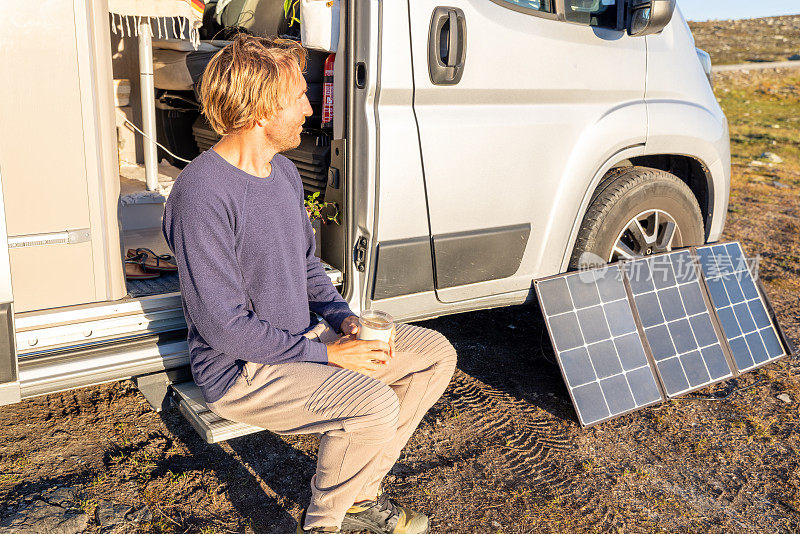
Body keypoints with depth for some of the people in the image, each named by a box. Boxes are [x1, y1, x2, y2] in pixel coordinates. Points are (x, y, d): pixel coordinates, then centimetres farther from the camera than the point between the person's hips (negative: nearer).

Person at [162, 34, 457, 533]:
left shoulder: (285, 171, 5)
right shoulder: (202, 193, -23)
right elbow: (224, 327, -24)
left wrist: (344, 318, -3)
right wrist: (327, 354, -20)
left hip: (303, 338, 9)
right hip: (241, 371, -9)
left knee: (436, 353, 3)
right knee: (374, 403, -30)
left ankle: (361, 493, 14)